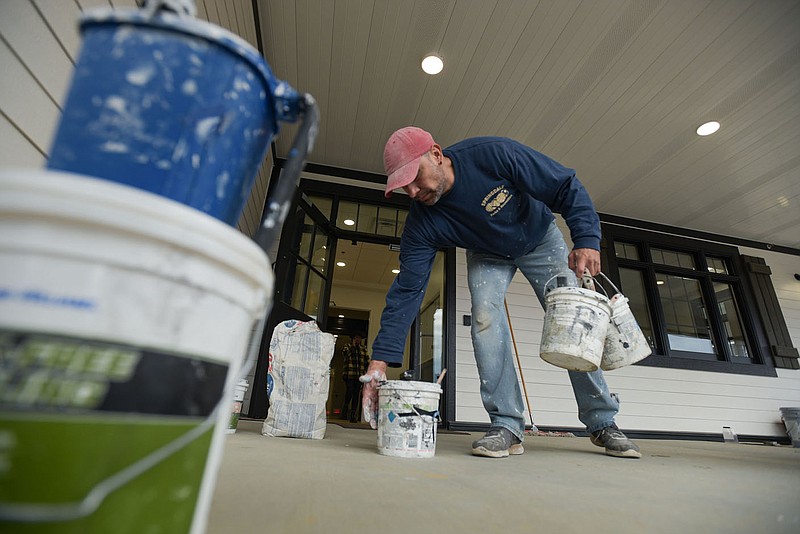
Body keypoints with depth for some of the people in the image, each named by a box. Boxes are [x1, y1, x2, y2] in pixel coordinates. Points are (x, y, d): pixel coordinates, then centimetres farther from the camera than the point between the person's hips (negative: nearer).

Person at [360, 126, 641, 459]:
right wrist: (380, 361, -31)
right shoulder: (421, 223, -25)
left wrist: (587, 239, -38)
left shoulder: (494, 154, -33)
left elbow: (566, 187, -24)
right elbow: (406, 290, -27)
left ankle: (603, 423, 11)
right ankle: (506, 425, -12)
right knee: (485, 318, -23)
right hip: (487, 255, 1)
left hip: (539, 237, -1)